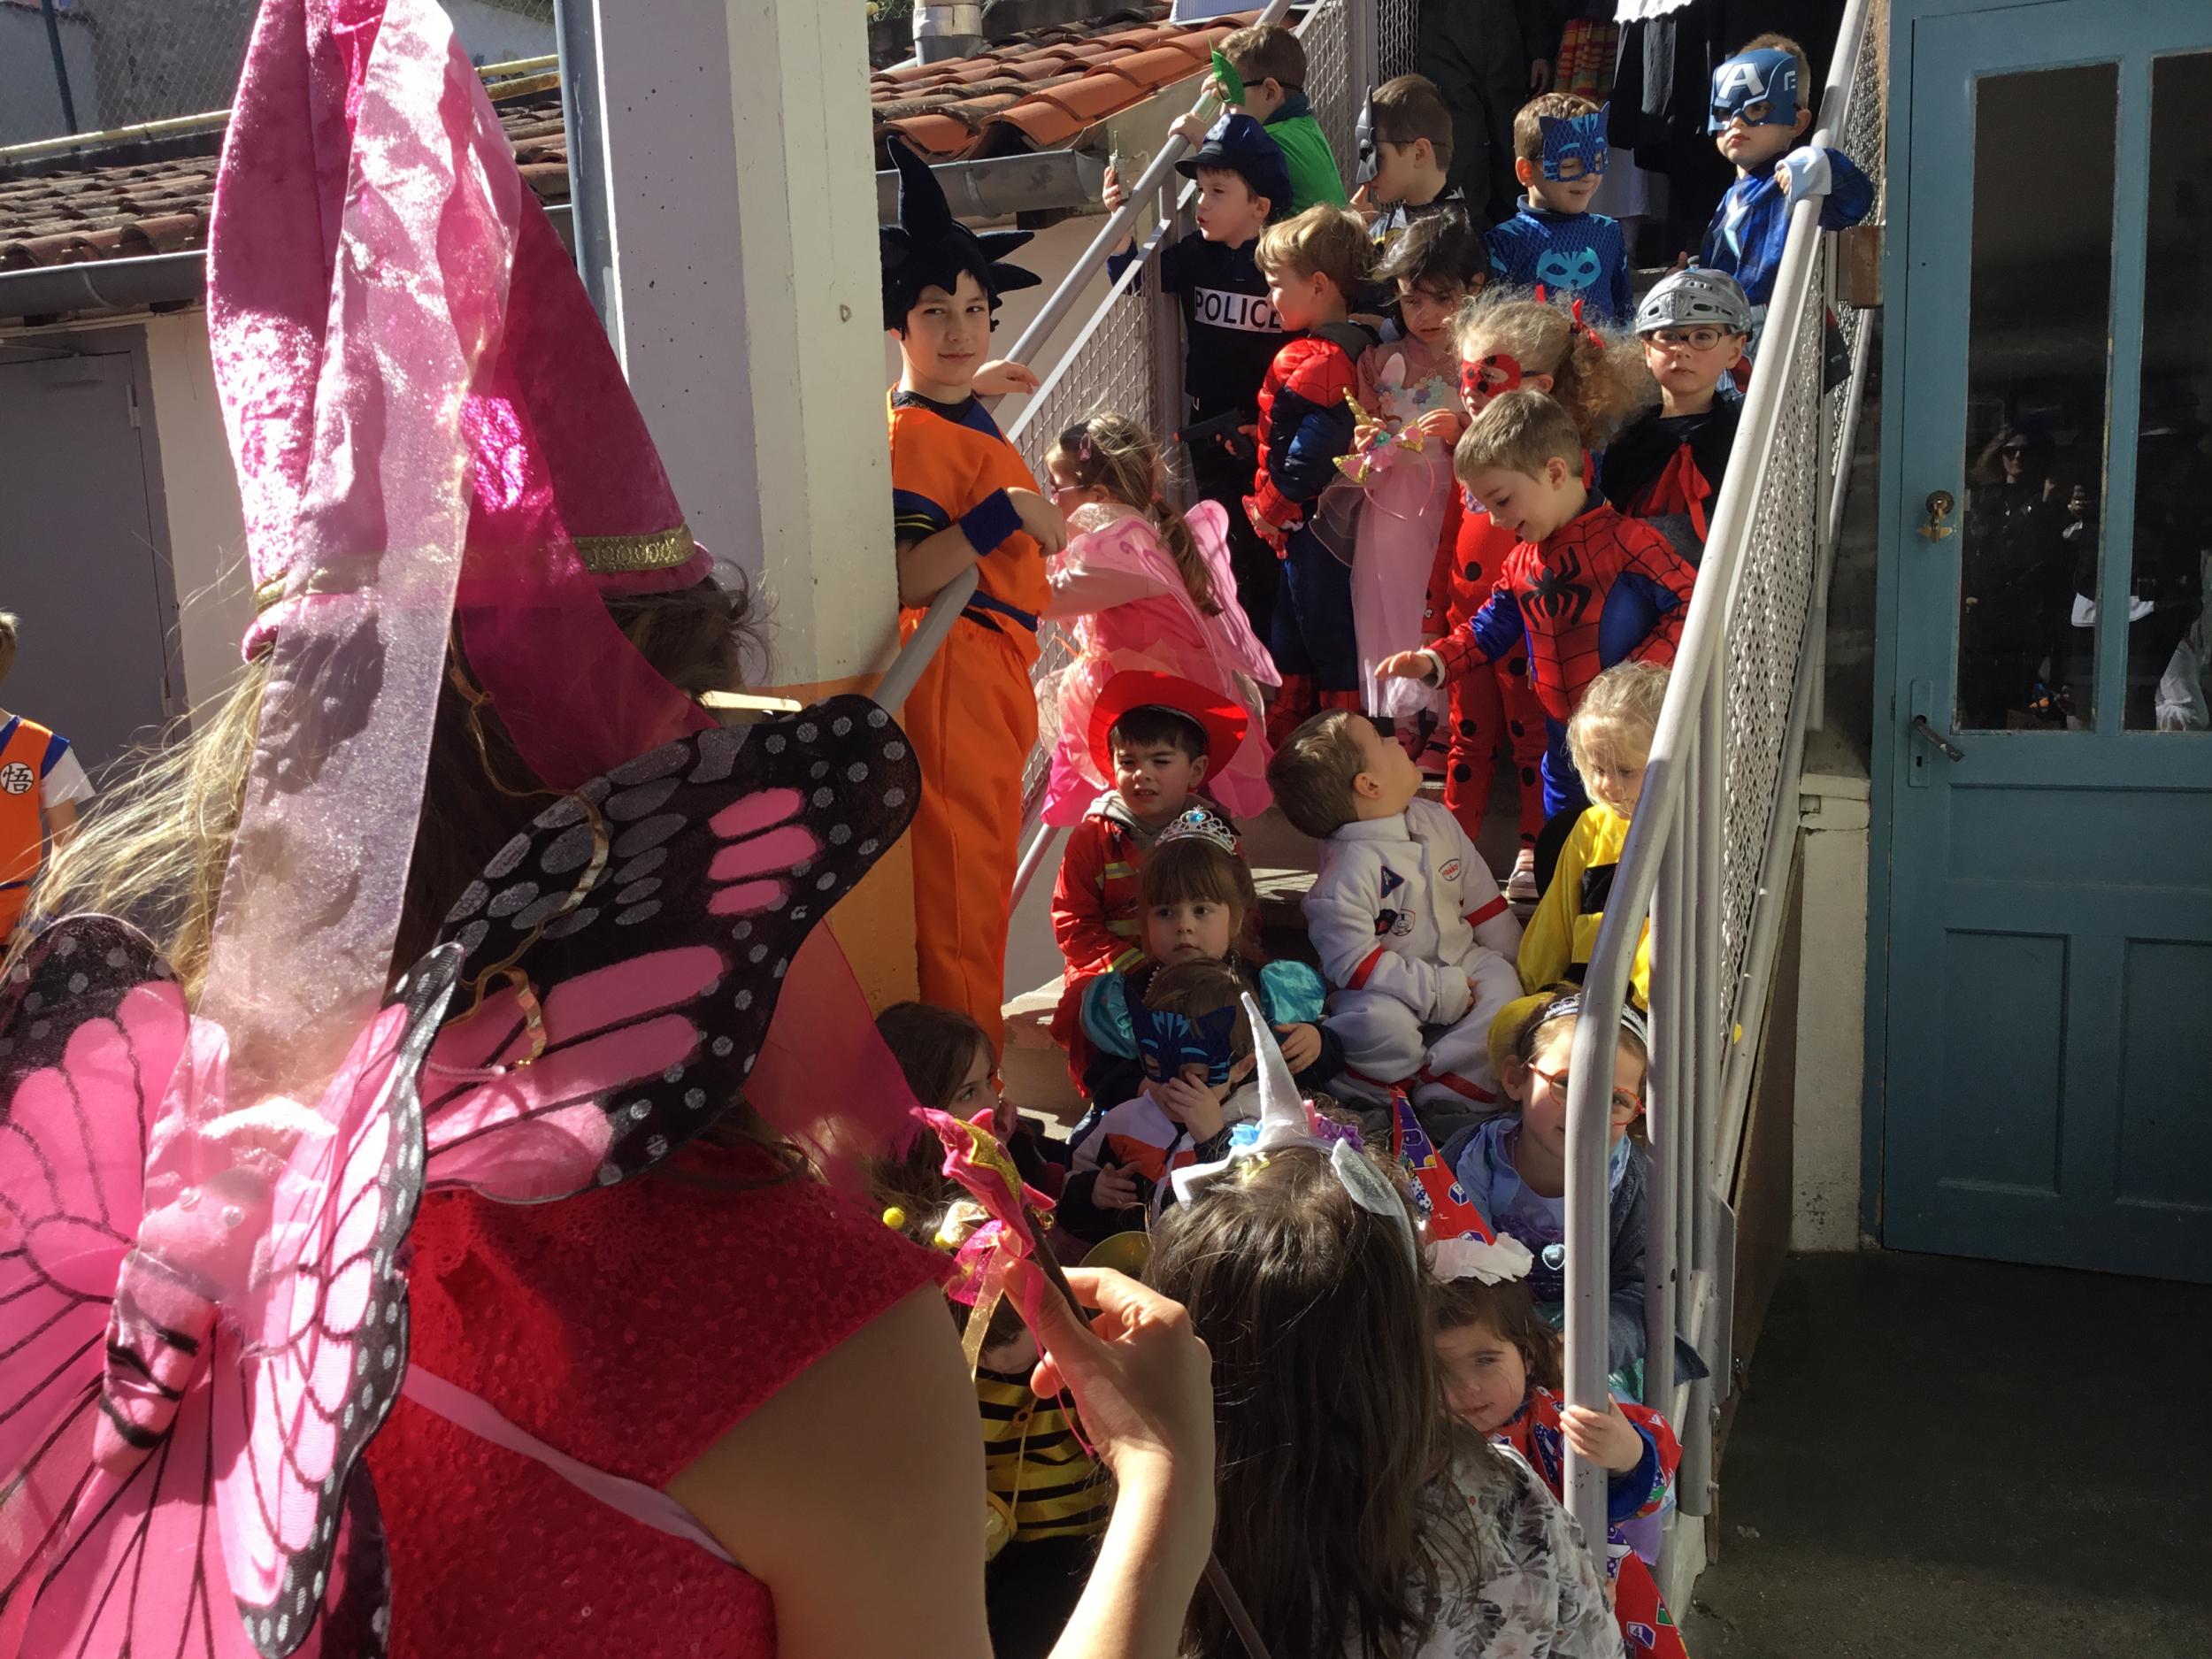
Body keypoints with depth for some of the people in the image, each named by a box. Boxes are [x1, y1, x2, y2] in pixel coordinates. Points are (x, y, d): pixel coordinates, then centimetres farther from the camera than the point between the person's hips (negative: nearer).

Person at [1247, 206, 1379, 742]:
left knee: (1328, 635, 3)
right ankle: (1283, 736, 35)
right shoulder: (1355, 345, 7)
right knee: (1292, 634, 21)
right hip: (1331, 516, 10)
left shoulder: (1311, 362, -23)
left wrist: (1271, 505, -15)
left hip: (1312, 522, -10)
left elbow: (1314, 448, -29)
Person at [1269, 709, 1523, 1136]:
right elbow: (1353, 964, -25)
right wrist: (1438, 991, -24)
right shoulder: (1349, 869, -23)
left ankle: (1444, 1097, -24)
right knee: (1383, 1023, -35)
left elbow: (1483, 901, 12)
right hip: (1383, 988, -6)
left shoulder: (1437, 820, 2)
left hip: (1458, 963, 7)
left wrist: (1516, 963, 11)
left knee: (1502, 985, -20)